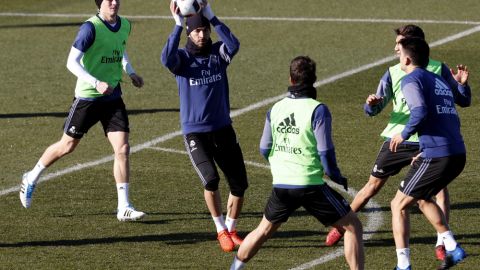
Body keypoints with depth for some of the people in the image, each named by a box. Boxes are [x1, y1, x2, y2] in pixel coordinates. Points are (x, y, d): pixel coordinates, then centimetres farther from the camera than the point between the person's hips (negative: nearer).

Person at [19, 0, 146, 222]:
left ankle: (124, 208, -3)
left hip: (113, 97, 5)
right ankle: (31, 179, 33)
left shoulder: (125, 25, 4)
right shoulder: (91, 27, -18)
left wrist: (130, 72, 10)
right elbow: (72, 62, -21)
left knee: (122, 149, -7)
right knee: (67, 146, 9)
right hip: (87, 96, -5)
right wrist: (96, 83, -32)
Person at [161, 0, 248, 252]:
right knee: (210, 179, -22)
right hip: (195, 132, -3)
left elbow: (233, 45, -22)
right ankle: (221, 230, -3)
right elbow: (167, 58, -28)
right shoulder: (182, 57, -5)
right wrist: (178, 25, -32)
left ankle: (231, 228, 26)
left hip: (223, 129, 3)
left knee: (239, 184, 3)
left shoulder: (218, 52, 1)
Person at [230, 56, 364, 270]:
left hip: (281, 185, 5)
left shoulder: (276, 109, 5)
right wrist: (337, 179, 3)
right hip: (311, 185, -5)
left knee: (264, 230, 24)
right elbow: (325, 152, -12)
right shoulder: (317, 110, -11)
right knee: (353, 227, 5)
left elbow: (265, 149, 13)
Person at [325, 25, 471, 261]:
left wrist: (462, 84, -18)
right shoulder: (393, 73, 4)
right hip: (396, 139, 2)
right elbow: (373, 110, 4)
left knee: (439, 184, -16)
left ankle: (442, 242, -11)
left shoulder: (438, 70, -1)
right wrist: (372, 104, -20)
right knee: (374, 184, 9)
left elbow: (463, 101, 3)